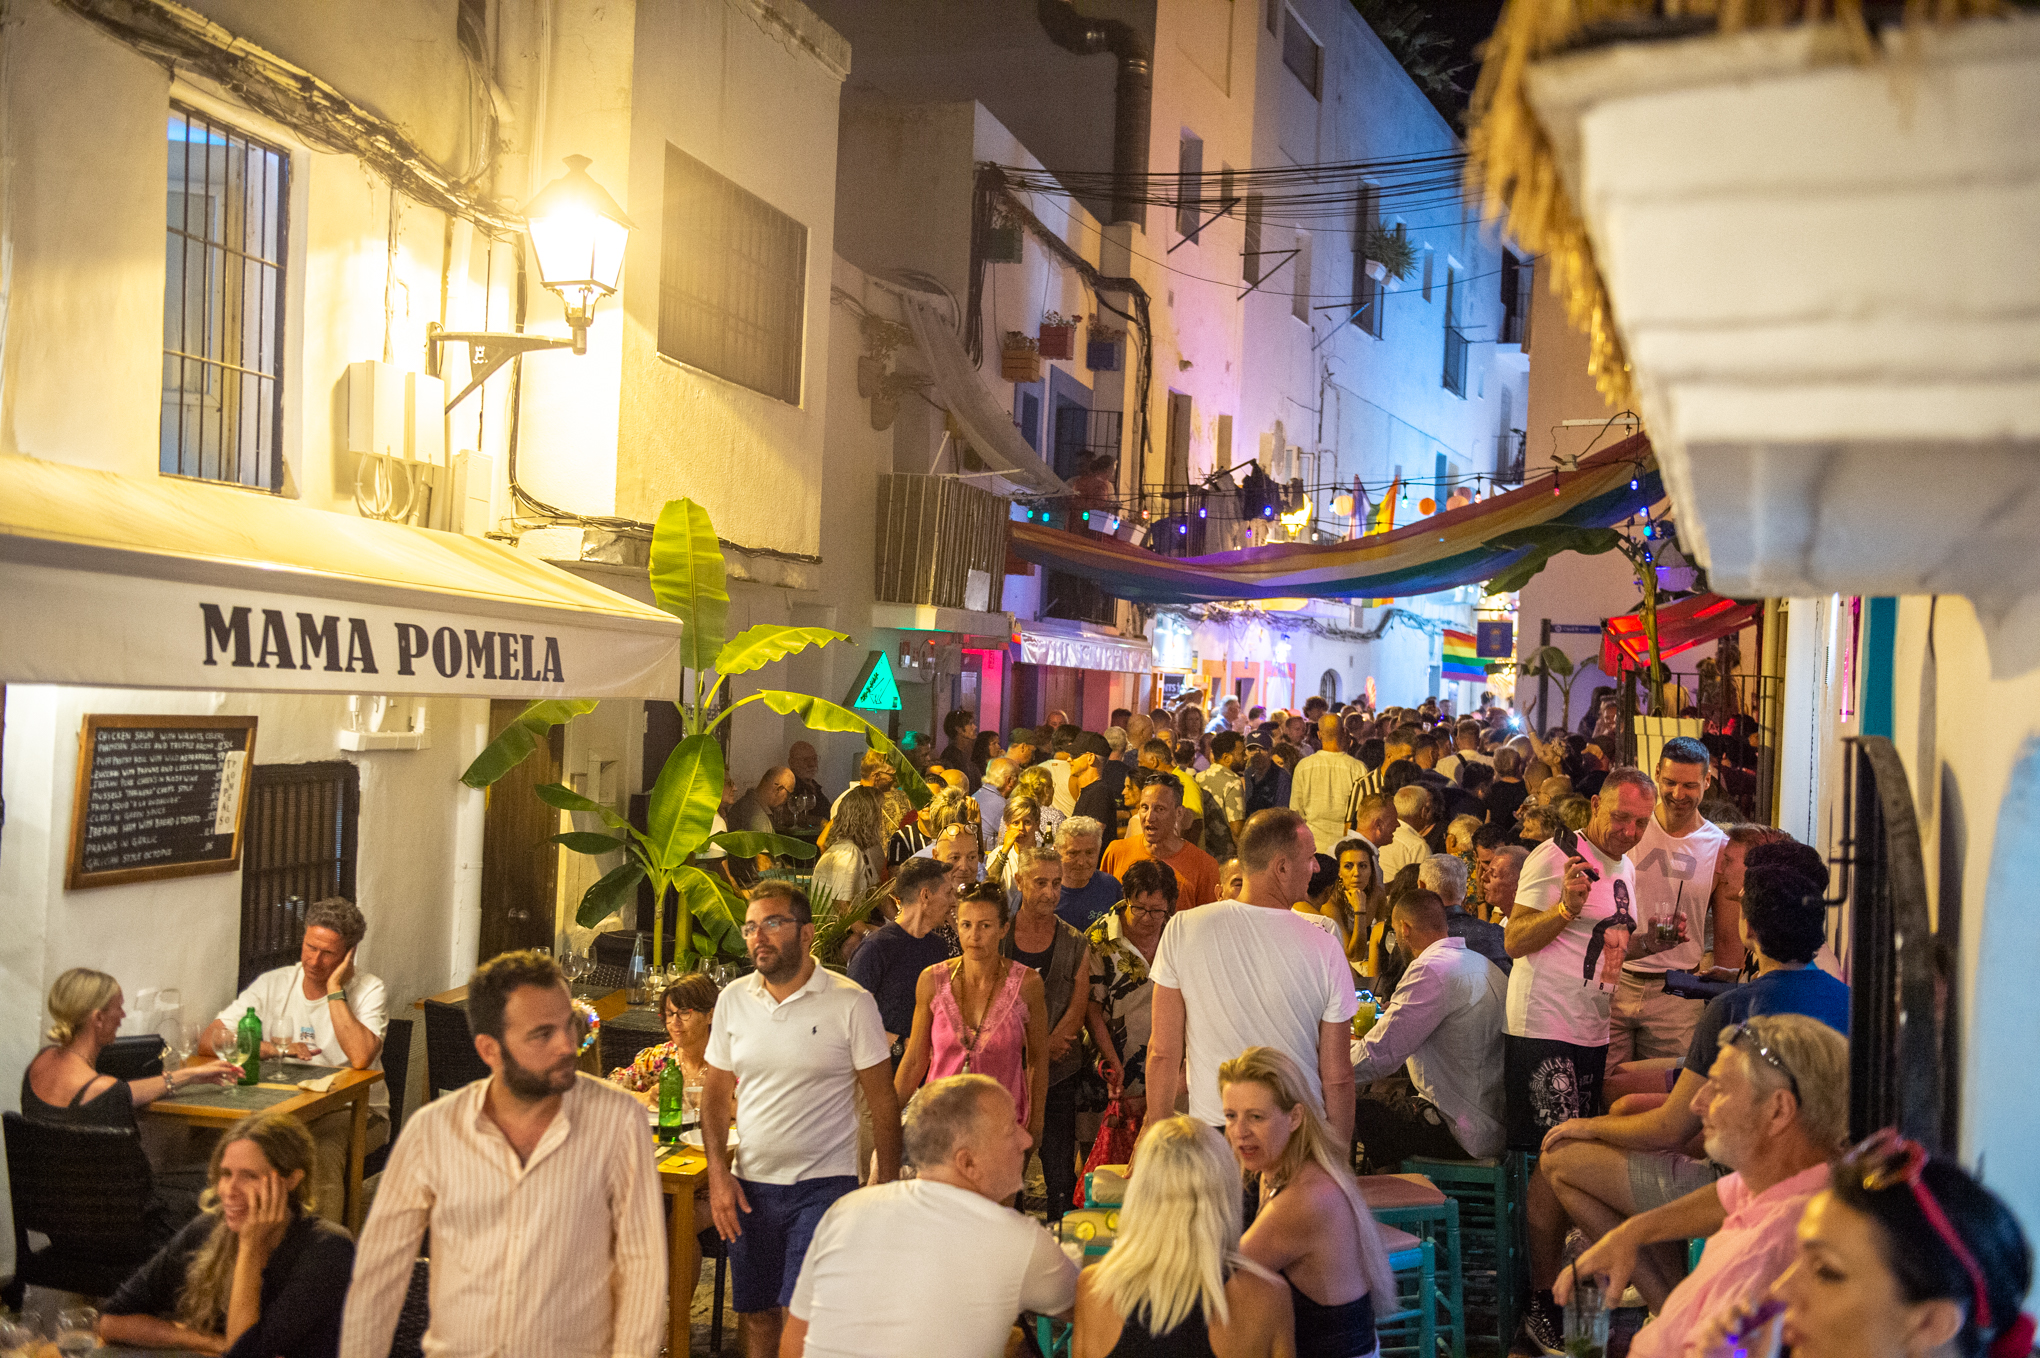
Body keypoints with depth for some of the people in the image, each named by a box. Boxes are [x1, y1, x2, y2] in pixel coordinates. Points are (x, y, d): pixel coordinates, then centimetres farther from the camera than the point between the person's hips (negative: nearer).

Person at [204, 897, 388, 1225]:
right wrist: (275, 1047, -14)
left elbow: (360, 1057, -25)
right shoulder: (273, 984, 6)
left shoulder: (369, 992, -6)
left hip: (352, 1112, -3)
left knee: (321, 1149, -36)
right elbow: (212, 1038, 0)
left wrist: (334, 988, -17)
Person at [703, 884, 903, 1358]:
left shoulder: (851, 1002, -8)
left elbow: (883, 1101, -4)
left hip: (824, 1183, -4)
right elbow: (716, 1093, 10)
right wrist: (718, 1174, 0)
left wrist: (888, 1186, -6)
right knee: (757, 1314, 11)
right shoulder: (733, 999, 4)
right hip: (749, 1185, 4)